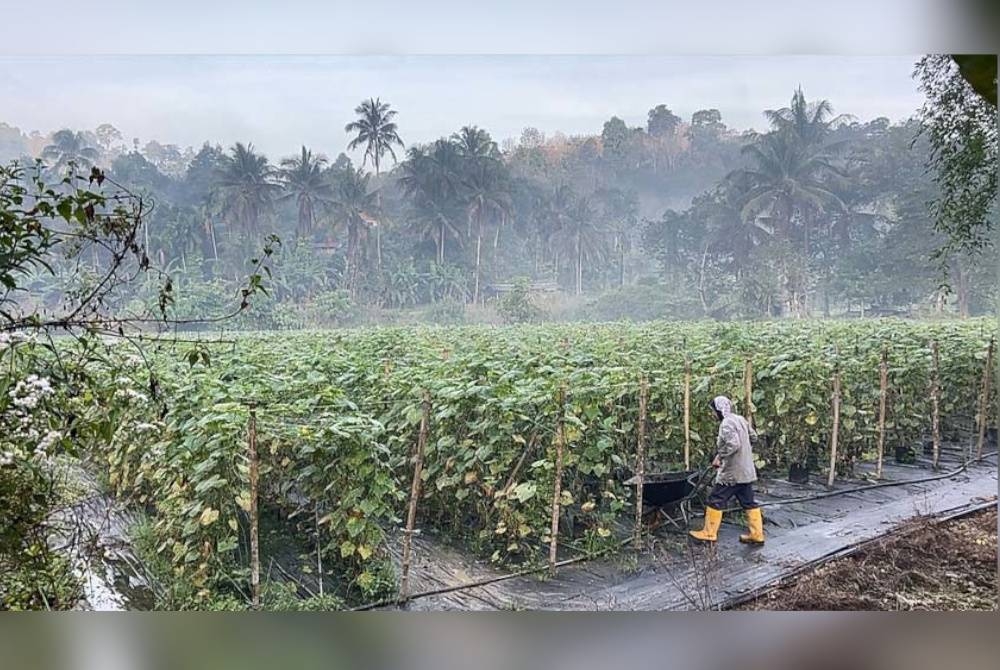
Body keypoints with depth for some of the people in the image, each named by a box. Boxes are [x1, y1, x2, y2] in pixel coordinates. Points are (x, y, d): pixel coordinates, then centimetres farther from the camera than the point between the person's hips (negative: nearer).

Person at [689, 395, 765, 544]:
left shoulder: (726, 423, -18)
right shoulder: (741, 419, 11)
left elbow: (733, 444, -29)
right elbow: (753, 437, 18)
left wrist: (719, 456, -18)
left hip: (731, 472, -9)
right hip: (746, 470, 9)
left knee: (716, 500, 0)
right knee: (748, 502, 12)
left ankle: (709, 533, 6)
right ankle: (757, 535, 15)